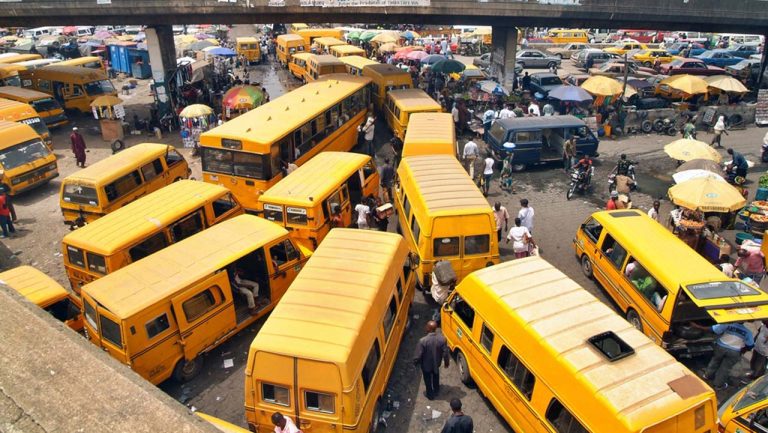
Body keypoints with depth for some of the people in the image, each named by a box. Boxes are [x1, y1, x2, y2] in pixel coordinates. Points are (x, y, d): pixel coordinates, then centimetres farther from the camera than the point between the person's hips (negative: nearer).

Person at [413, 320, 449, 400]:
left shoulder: (423, 341, -34)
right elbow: (446, 353, -13)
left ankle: (430, 394, 45)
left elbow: (418, 355, -23)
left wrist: (415, 362, -2)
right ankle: (436, 391, 56)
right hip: (436, 363, 3)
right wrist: (447, 362, 6)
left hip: (426, 365, -3)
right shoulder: (442, 339, -25)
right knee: (436, 377, 33)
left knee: (428, 380, 24)